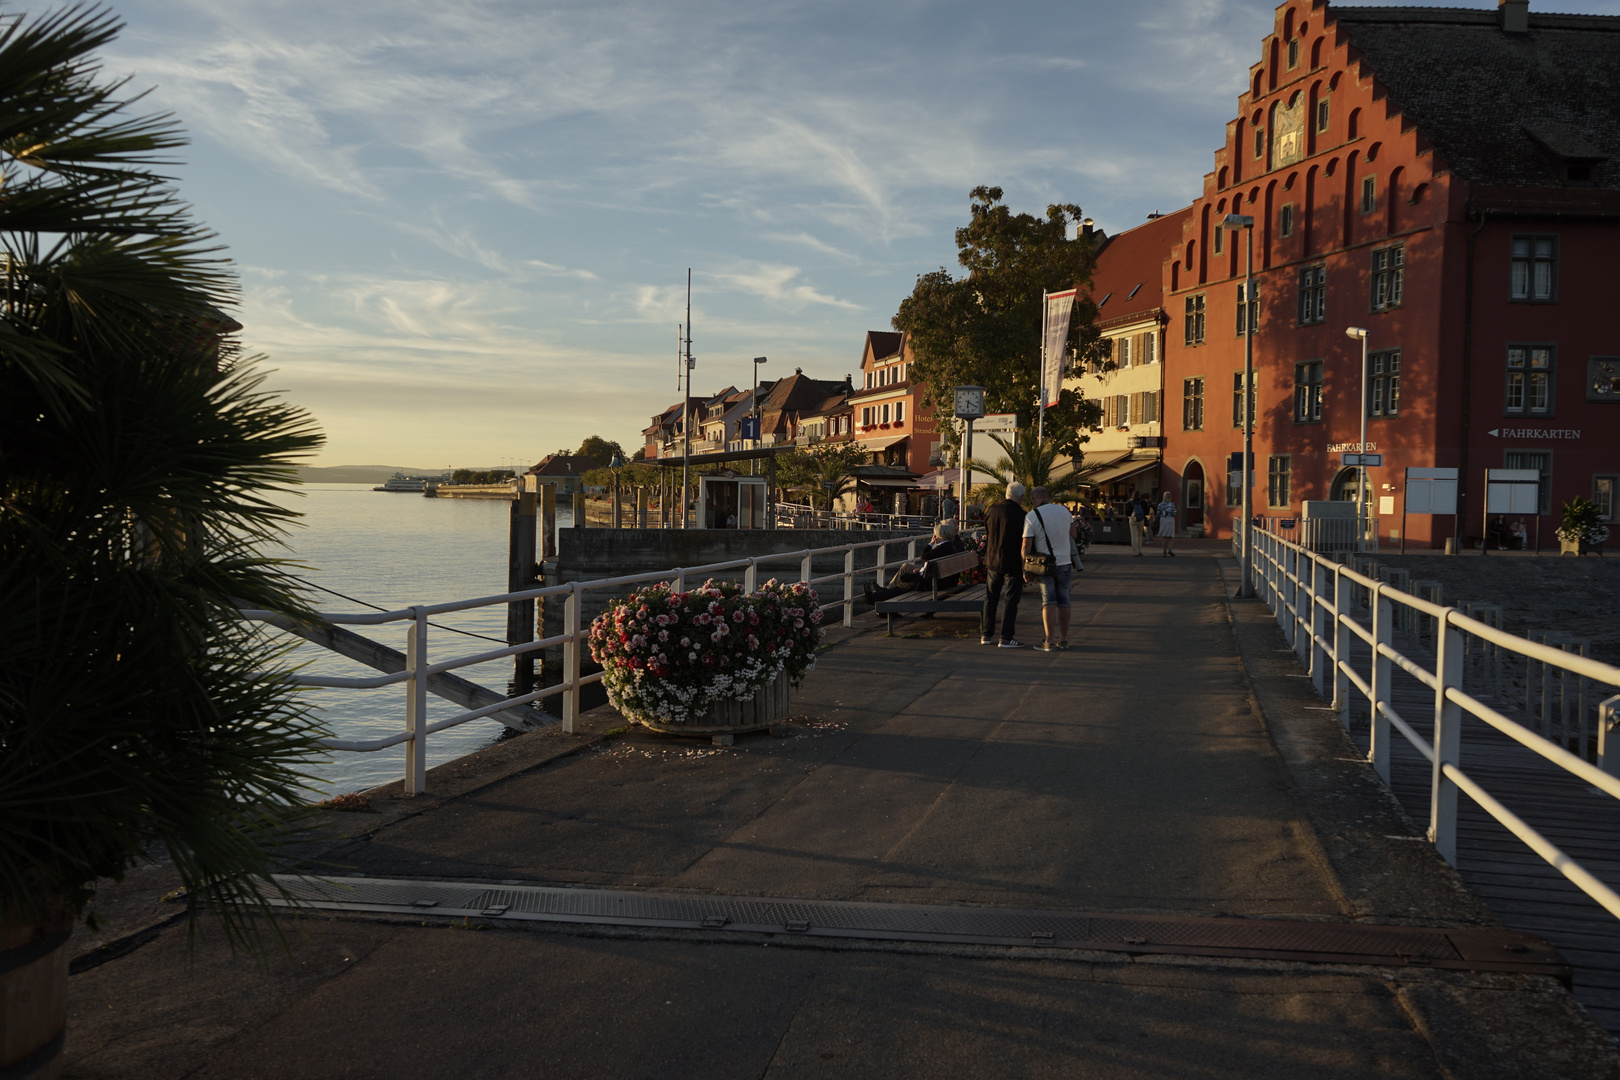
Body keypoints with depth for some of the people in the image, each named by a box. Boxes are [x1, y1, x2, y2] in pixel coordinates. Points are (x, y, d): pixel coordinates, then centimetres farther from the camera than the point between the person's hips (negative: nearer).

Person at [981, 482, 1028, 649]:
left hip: (992, 562, 5)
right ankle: (1006, 638, 1)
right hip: (1012, 564, -5)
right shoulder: (1020, 515, -16)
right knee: (1011, 600, 2)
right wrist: (1025, 568, -4)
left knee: (990, 599, 14)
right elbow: (1024, 544, -13)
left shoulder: (991, 511, 1)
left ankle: (986, 635, 18)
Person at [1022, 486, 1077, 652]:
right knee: (1063, 601, 10)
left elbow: (1026, 547, -12)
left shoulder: (1032, 516, -12)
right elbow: (1073, 534, 13)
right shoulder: (1064, 511, 0)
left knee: (1048, 602, 0)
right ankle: (1063, 640, 16)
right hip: (1064, 562, 3)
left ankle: (1050, 642, -8)